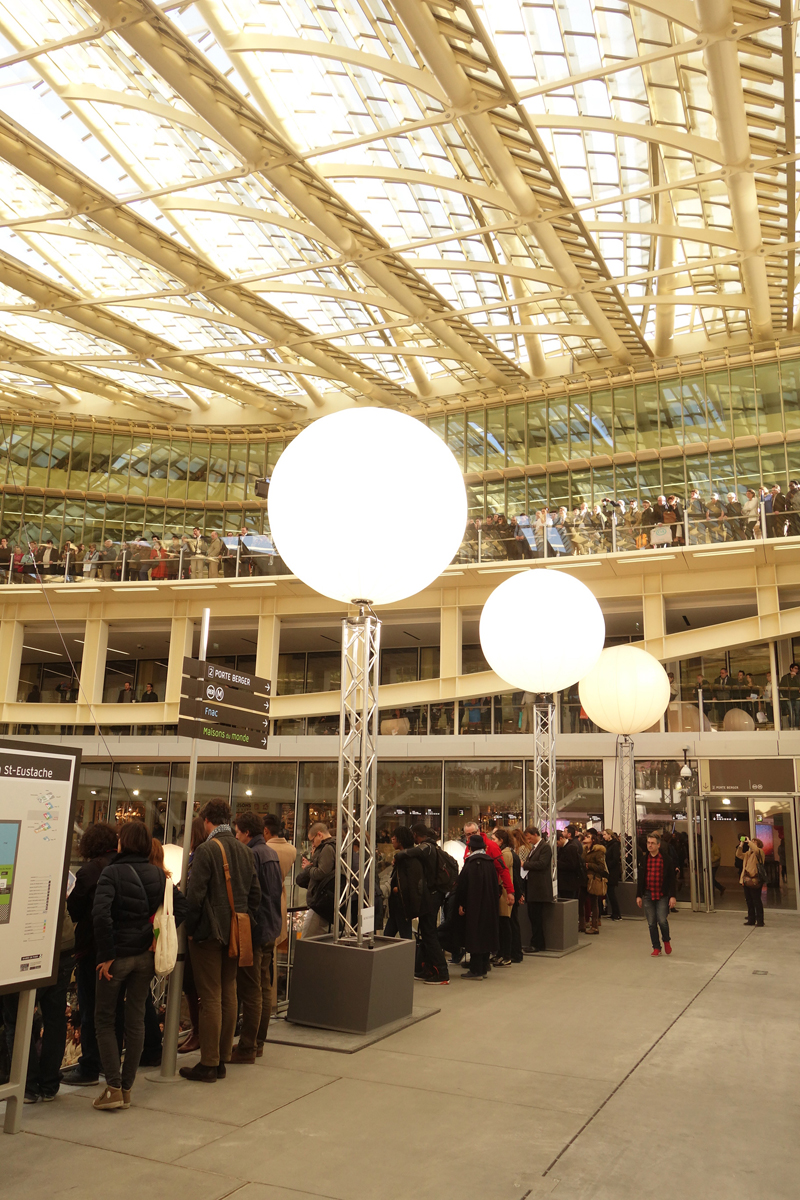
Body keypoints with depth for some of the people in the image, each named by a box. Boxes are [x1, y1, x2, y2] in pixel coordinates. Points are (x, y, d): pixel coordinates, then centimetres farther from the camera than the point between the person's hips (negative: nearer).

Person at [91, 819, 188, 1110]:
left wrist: (105, 954, -16)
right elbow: (180, 907, 3)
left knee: (104, 1019, 11)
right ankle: (126, 1089, 20)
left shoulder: (112, 872, -13)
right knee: (136, 1018, 13)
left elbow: (101, 914, -24)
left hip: (118, 955, -4)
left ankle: (113, 1088, 5)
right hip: (146, 955, 5)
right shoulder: (159, 874, 3)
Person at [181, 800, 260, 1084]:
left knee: (210, 997, -1)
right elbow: (255, 892, 10)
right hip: (236, 933, 7)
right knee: (228, 993, 13)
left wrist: (190, 928, -5)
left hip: (209, 932, -7)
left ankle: (208, 1065, 6)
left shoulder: (206, 850, -14)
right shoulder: (245, 851, 8)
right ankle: (222, 1059, 21)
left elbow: (195, 894, -17)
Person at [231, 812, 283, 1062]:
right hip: (271, 929, 9)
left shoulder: (252, 855, -17)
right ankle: (258, 1042, 24)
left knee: (251, 991, -3)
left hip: (254, 929, -9)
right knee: (264, 988, 15)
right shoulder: (272, 854, 11)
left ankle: (247, 1048, 4)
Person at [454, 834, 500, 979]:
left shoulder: (470, 863, -13)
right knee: (486, 935, 12)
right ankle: (484, 968, 19)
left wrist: (460, 904, -3)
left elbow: (462, 885, -11)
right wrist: (494, 900, 15)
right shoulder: (489, 862, 3)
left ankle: (476, 970, 1)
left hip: (473, 906, -6)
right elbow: (496, 884, 8)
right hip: (489, 906, 6)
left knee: (474, 936, -1)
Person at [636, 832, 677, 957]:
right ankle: (656, 948, 17)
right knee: (651, 923, 5)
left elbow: (671, 878, -3)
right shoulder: (644, 859, 6)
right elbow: (640, 878, 11)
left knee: (662, 920, -9)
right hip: (647, 895, 3)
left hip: (662, 895, -3)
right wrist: (638, 895, 9)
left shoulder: (665, 859, -5)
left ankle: (666, 940, 20)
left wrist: (672, 896, -7)